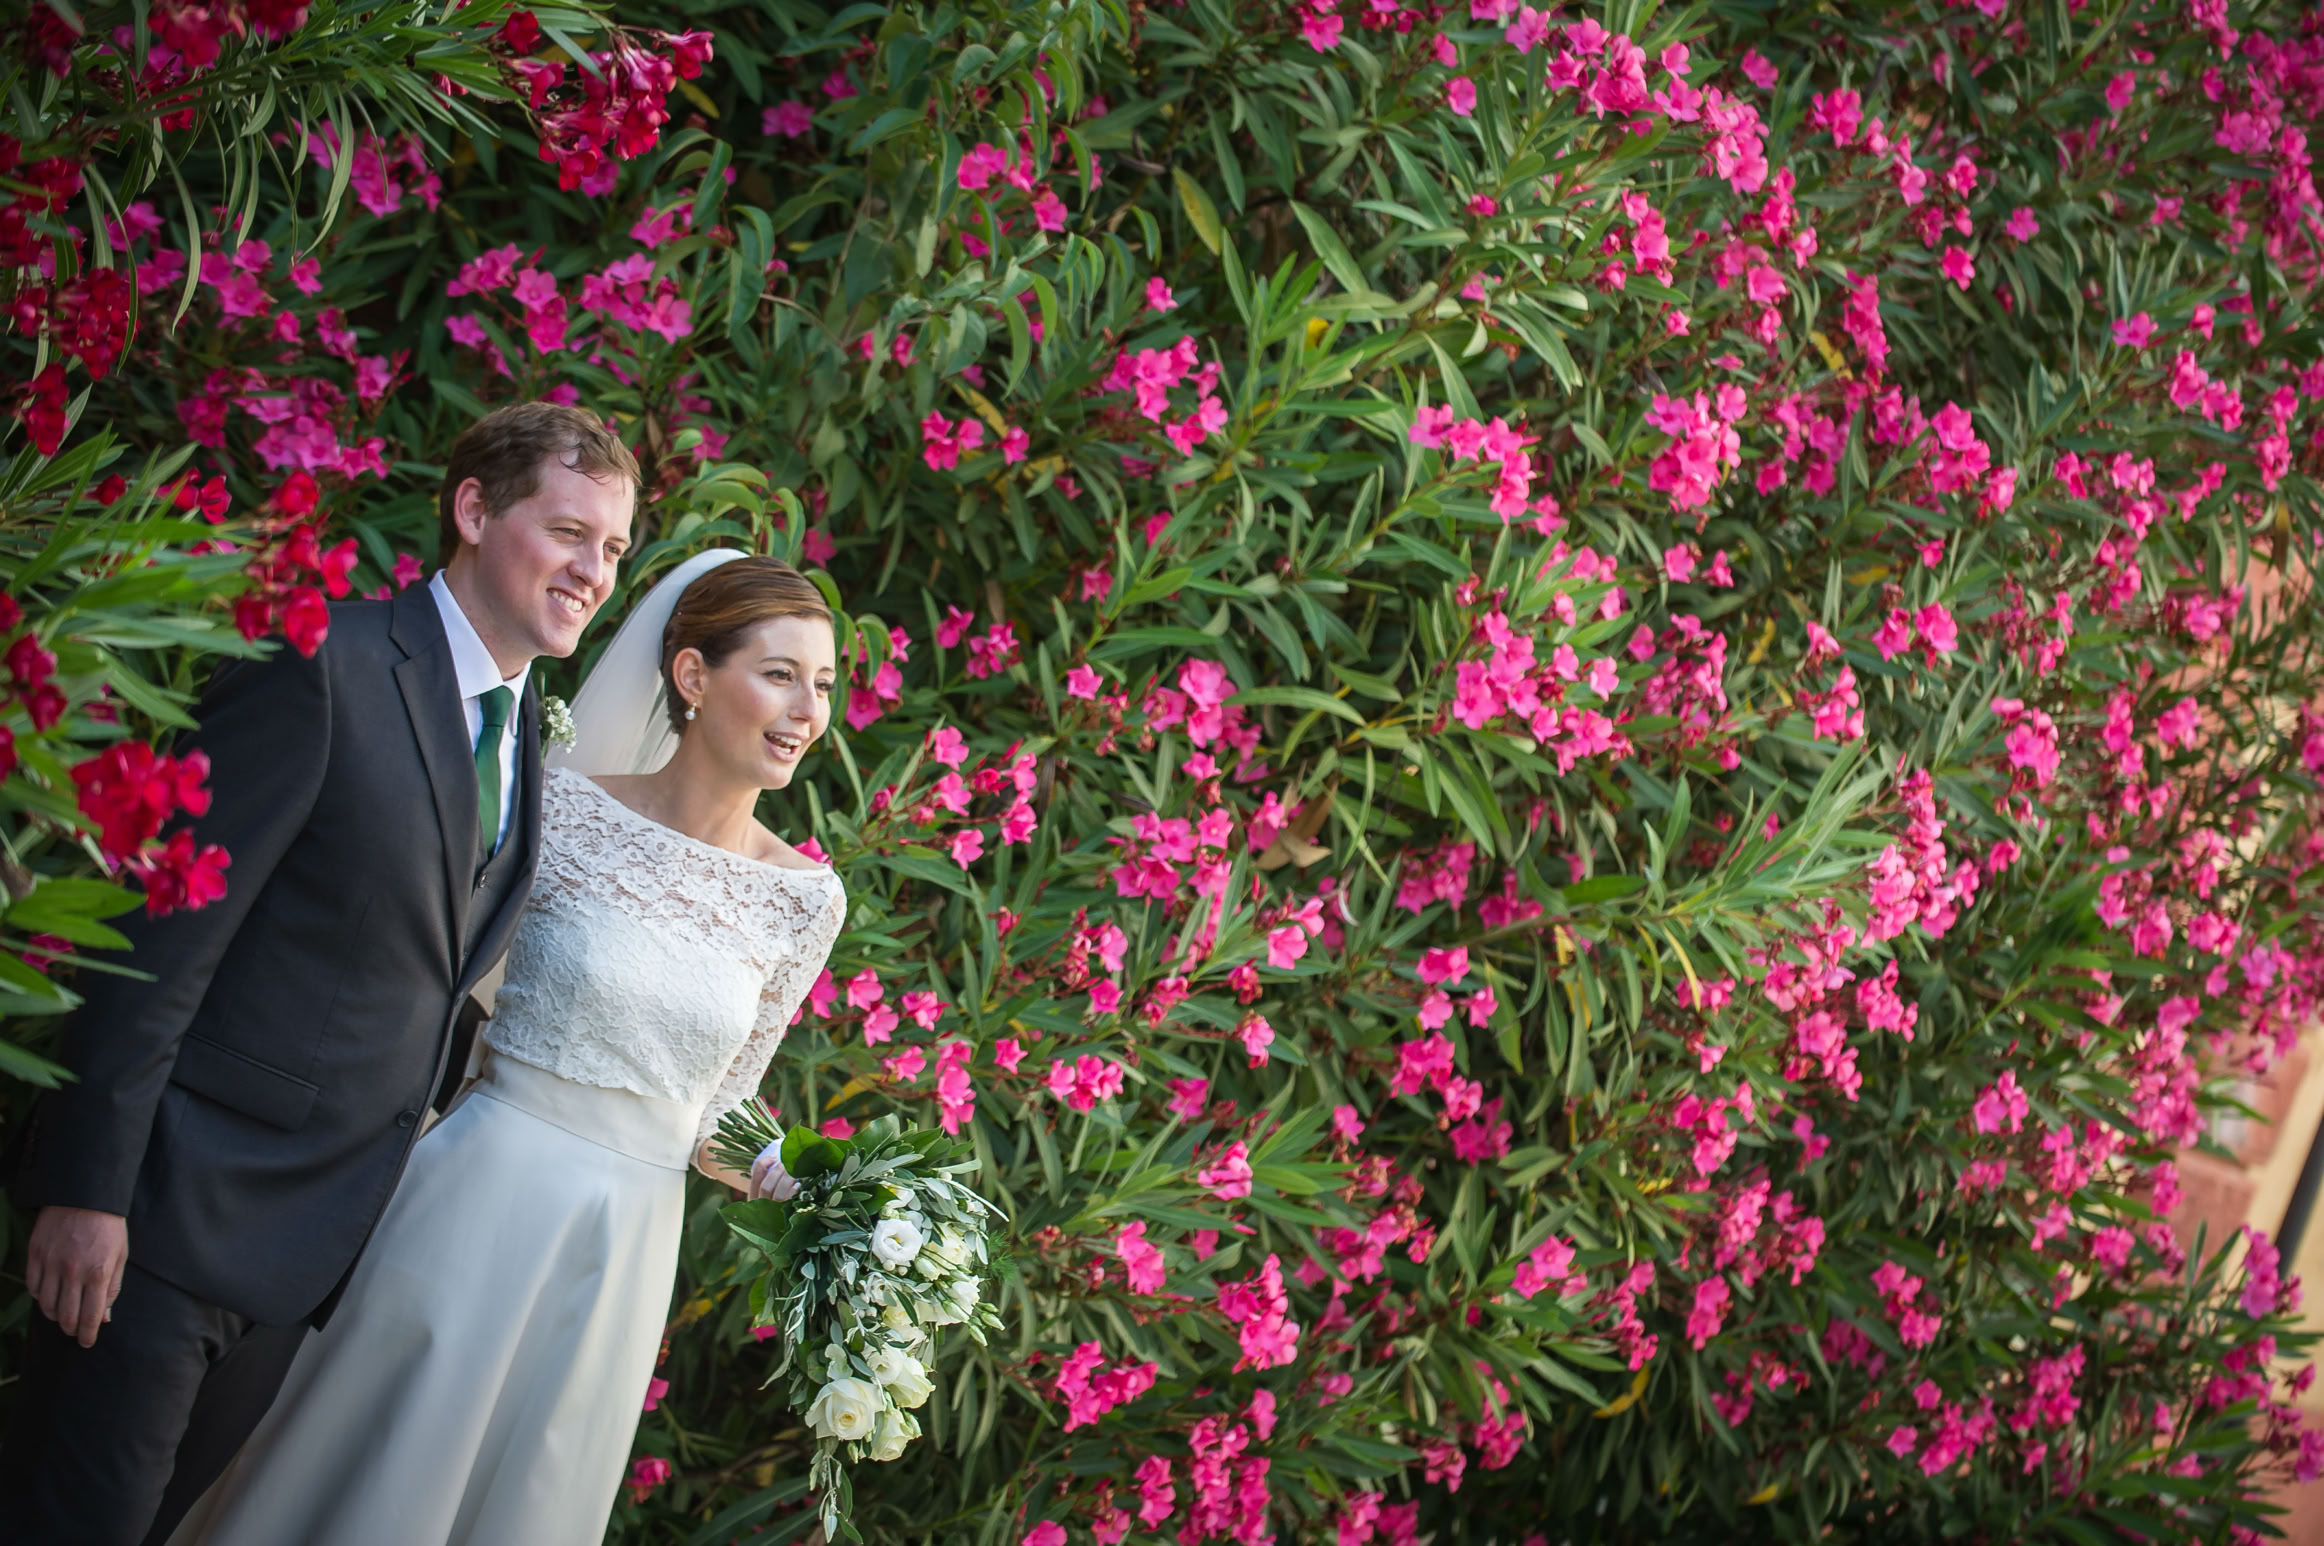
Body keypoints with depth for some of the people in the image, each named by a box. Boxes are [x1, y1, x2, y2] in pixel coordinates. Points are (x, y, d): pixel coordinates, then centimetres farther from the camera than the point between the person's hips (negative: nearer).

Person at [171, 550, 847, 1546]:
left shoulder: (803, 899, 0)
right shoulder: (559, 808, -9)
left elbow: (717, 1106, 9)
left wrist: (796, 1185, -9)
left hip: (624, 1252, 3)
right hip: (477, 1199, -3)